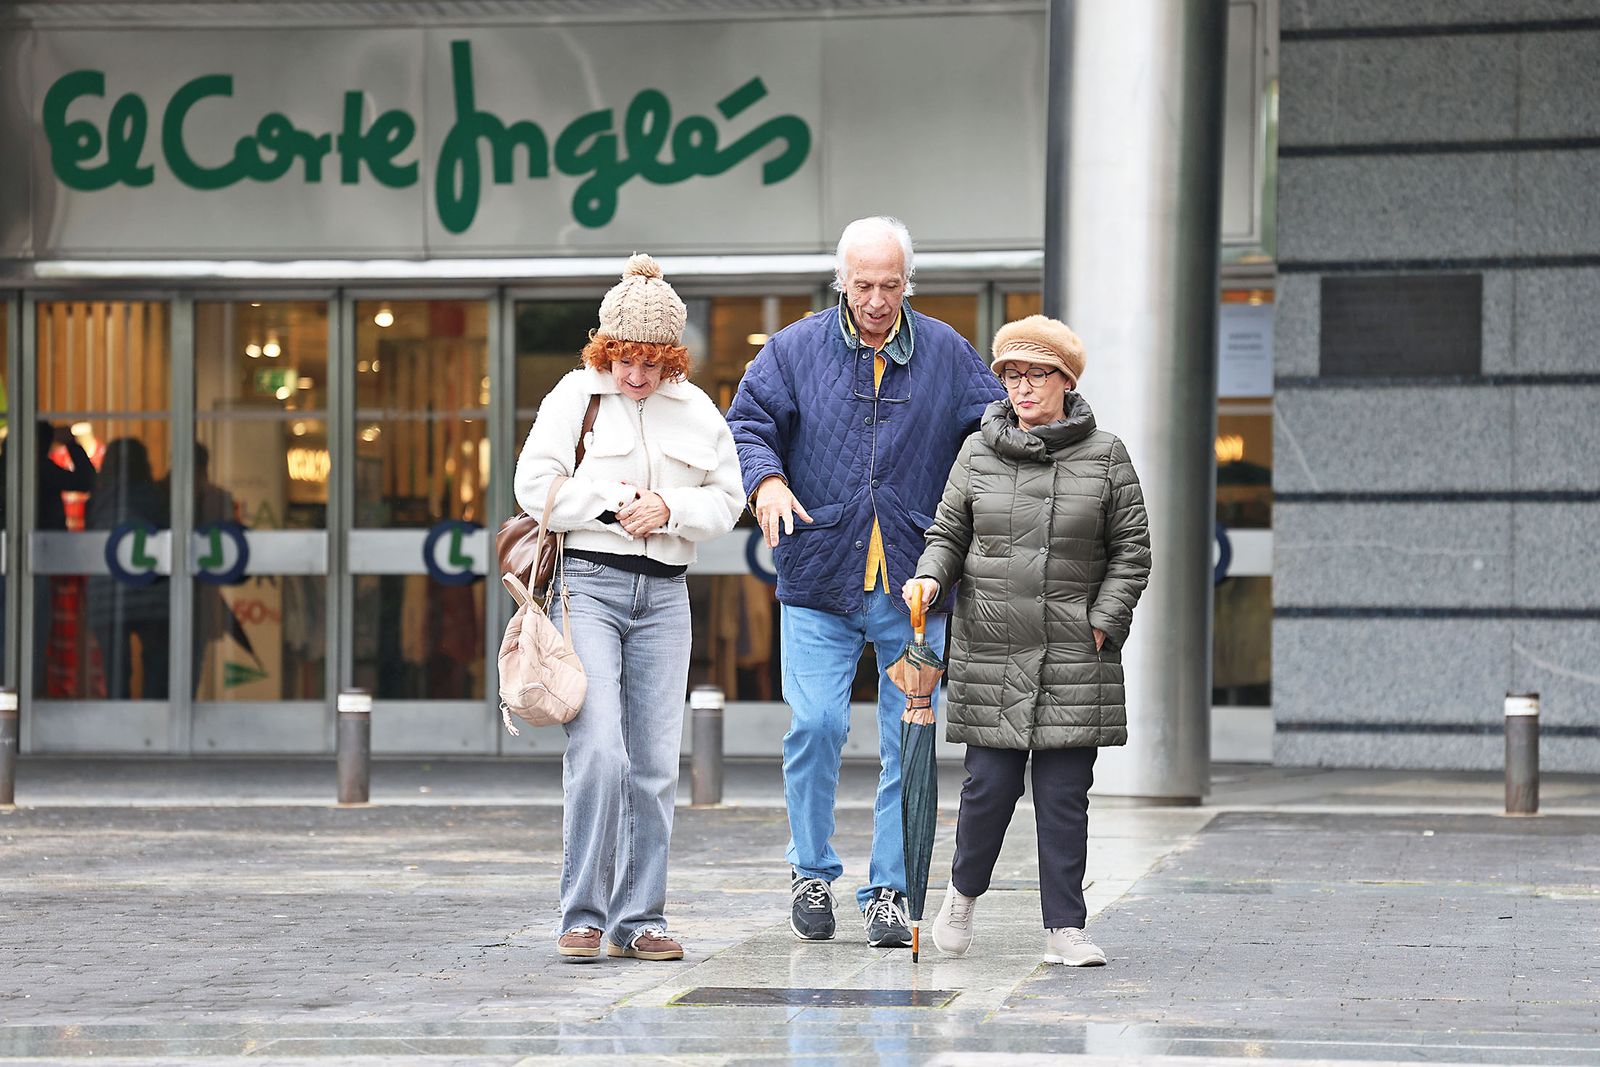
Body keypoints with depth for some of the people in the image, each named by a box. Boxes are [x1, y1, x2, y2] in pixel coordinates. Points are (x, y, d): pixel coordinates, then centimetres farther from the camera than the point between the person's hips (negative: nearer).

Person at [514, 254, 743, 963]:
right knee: (597, 750, -16)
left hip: (663, 593, 4)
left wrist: (670, 508, -7)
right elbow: (536, 485, -3)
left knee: (654, 763, 2)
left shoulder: (694, 408, 10)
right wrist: (613, 502, -10)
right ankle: (583, 914, -8)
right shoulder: (575, 395, 2)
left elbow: (726, 499, 11)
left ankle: (639, 919, 9)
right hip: (588, 584, -4)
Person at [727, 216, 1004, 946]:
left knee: (910, 741, 1)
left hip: (913, 587, 1)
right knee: (816, 723, -12)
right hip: (819, 583, -1)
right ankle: (812, 871, 9)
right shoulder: (795, 350, 6)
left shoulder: (946, 354, 8)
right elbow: (747, 423, 3)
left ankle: (888, 890, 11)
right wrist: (766, 479, -18)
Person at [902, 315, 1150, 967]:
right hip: (989, 650, 1)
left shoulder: (1105, 456, 4)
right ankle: (964, 891, 26)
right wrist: (931, 577, -8)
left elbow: (1131, 550, 6)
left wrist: (1104, 622, -4)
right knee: (990, 784, -1)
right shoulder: (978, 452, 8)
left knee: (1064, 794, -1)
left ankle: (1064, 929, 5)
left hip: (1074, 654, -1)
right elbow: (949, 533, 13)